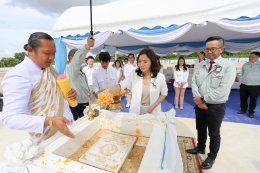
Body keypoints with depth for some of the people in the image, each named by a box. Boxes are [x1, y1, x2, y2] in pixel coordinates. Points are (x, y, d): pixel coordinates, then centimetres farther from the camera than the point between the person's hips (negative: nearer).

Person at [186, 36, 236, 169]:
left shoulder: (228, 66, -12)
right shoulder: (200, 65, 3)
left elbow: (222, 90, -21)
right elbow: (194, 82, -3)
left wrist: (204, 99, -16)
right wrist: (198, 99, -16)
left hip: (216, 106, -4)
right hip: (200, 104, 5)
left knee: (214, 133, 14)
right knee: (200, 129, 22)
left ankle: (211, 157, 37)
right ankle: (200, 147, 47)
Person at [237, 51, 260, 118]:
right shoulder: (245, 65, 9)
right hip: (244, 85, 3)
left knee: (253, 100, 7)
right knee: (243, 98, 11)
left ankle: (251, 112, 22)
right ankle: (243, 109, 29)